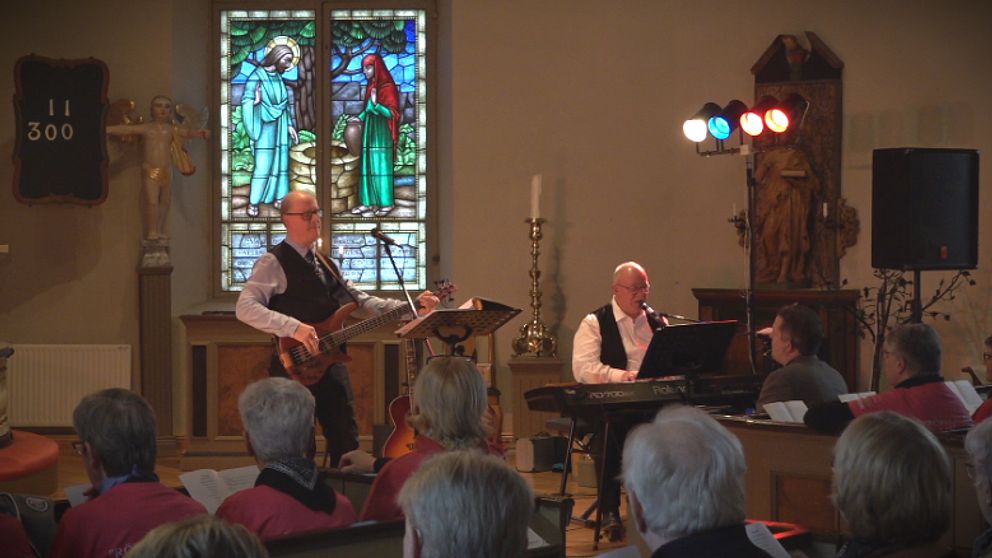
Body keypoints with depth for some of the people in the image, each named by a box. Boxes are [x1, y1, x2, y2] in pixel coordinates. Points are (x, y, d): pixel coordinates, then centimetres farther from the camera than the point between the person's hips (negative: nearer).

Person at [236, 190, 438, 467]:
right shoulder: (274, 262, -8)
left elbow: (359, 302, 15)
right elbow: (245, 308, -19)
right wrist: (294, 327, -29)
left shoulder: (325, 264, 17)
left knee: (347, 443, 10)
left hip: (331, 364, 8)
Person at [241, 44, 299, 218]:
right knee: (262, 166, -8)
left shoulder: (278, 78, 7)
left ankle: (279, 198, 19)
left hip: (280, 127, 7)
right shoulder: (257, 76, -12)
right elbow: (246, 102, -13)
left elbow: (285, 104, 13)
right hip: (265, 127, -7)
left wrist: (290, 125, 11)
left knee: (281, 163, 10)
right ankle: (253, 203, 0)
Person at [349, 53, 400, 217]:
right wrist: (360, 117, 7)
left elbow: (393, 113, -16)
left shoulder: (387, 87, -12)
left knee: (381, 166, -5)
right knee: (367, 166, 6)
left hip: (382, 133, -8)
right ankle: (368, 202, 9)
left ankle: (387, 203, 0)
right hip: (369, 131, 8)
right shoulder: (371, 86, 11)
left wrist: (376, 104, -29)